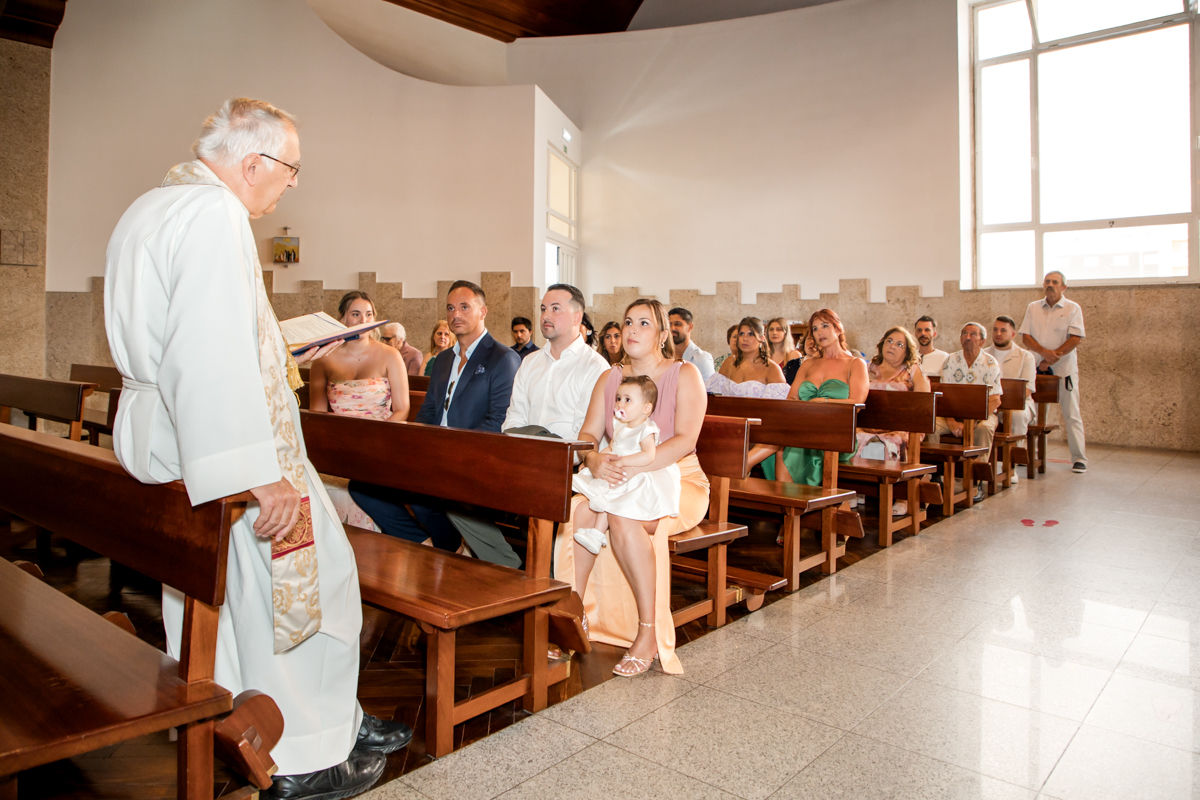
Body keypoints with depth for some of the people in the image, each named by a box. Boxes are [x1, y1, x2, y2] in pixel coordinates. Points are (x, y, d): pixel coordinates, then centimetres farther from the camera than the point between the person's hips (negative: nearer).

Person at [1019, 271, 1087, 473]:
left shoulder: (1073, 308, 1)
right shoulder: (1033, 308, 10)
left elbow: (1075, 339, -8)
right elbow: (1025, 336, 2)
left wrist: (1053, 358, -15)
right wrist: (1044, 353, -15)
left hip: (1065, 368, -3)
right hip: (1038, 368, 3)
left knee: (1072, 415, -1)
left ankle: (1079, 458, 2)